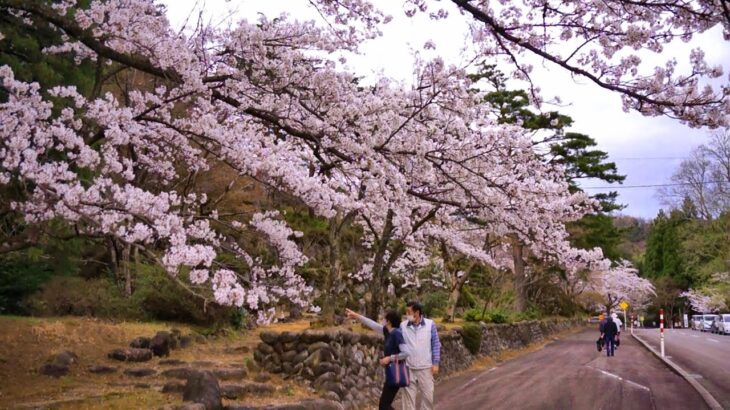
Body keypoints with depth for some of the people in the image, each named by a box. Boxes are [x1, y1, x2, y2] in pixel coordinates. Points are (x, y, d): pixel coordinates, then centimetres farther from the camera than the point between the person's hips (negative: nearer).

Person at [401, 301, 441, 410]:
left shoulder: (430, 324, -6)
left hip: (425, 368, 0)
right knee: (409, 396, 6)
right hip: (408, 368, 1)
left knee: (427, 395, 8)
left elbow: (436, 345, 0)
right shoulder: (403, 326, -3)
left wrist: (435, 363, -4)